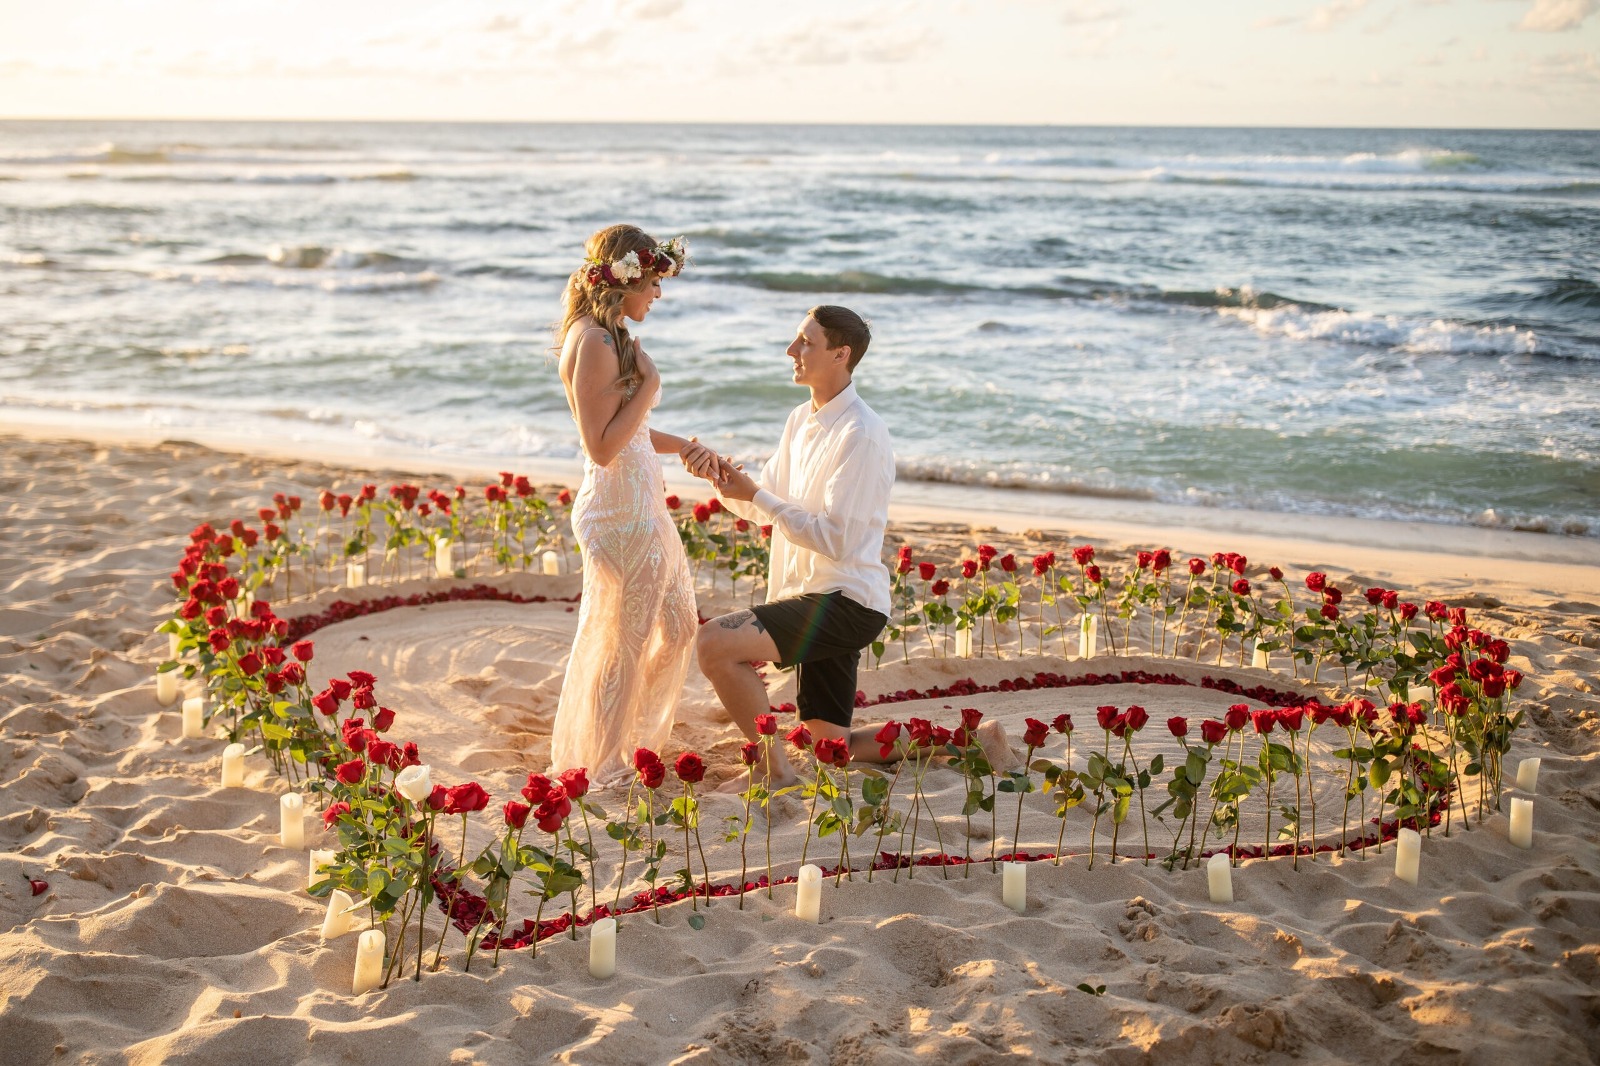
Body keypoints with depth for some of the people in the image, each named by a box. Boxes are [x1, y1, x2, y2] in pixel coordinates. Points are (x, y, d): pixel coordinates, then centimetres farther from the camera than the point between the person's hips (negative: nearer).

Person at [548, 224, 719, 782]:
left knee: (677, 627, 19)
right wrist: (650, 382, -17)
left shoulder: (612, 338, 11)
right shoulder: (593, 343, -20)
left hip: (645, 505, 10)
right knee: (622, 643, 4)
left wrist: (685, 447, 5)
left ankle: (629, 741, 34)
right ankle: (600, 767, 20)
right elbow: (602, 447, -24)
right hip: (618, 510, -10)